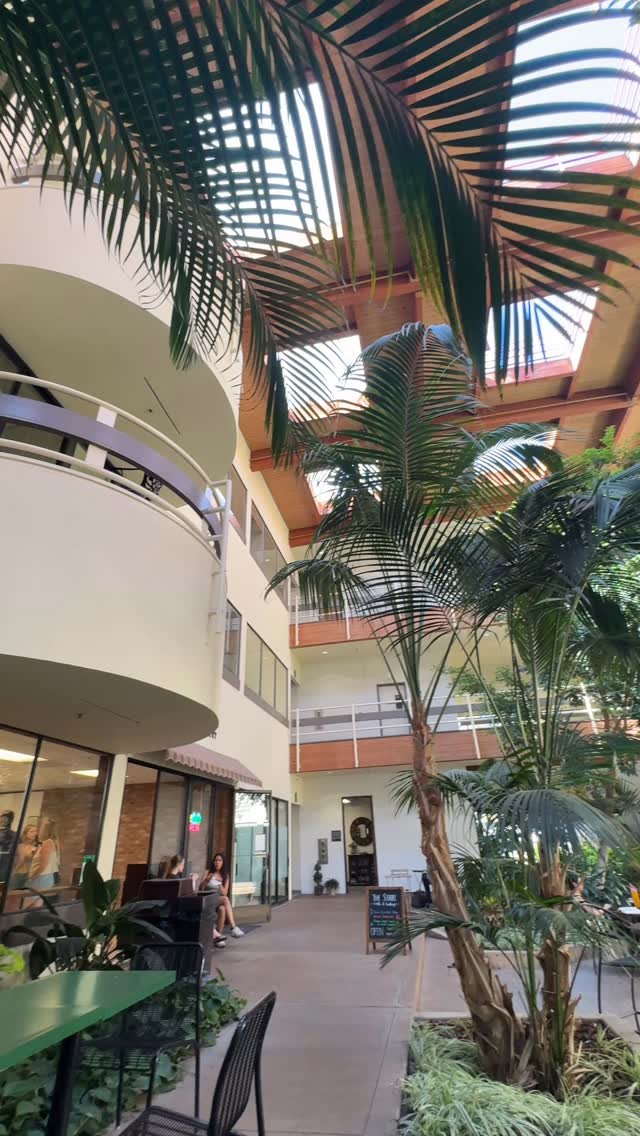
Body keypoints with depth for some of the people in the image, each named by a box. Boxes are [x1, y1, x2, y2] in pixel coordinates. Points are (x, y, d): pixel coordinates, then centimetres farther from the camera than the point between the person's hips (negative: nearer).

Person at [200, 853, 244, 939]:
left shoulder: (225, 876, 11)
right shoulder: (207, 873, 6)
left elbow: (224, 893, 4)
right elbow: (200, 889, -1)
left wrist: (219, 883, -13)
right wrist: (206, 880, -19)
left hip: (220, 901, 3)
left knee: (222, 909, -36)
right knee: (226, 899, -34)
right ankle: (234, 927, -43)